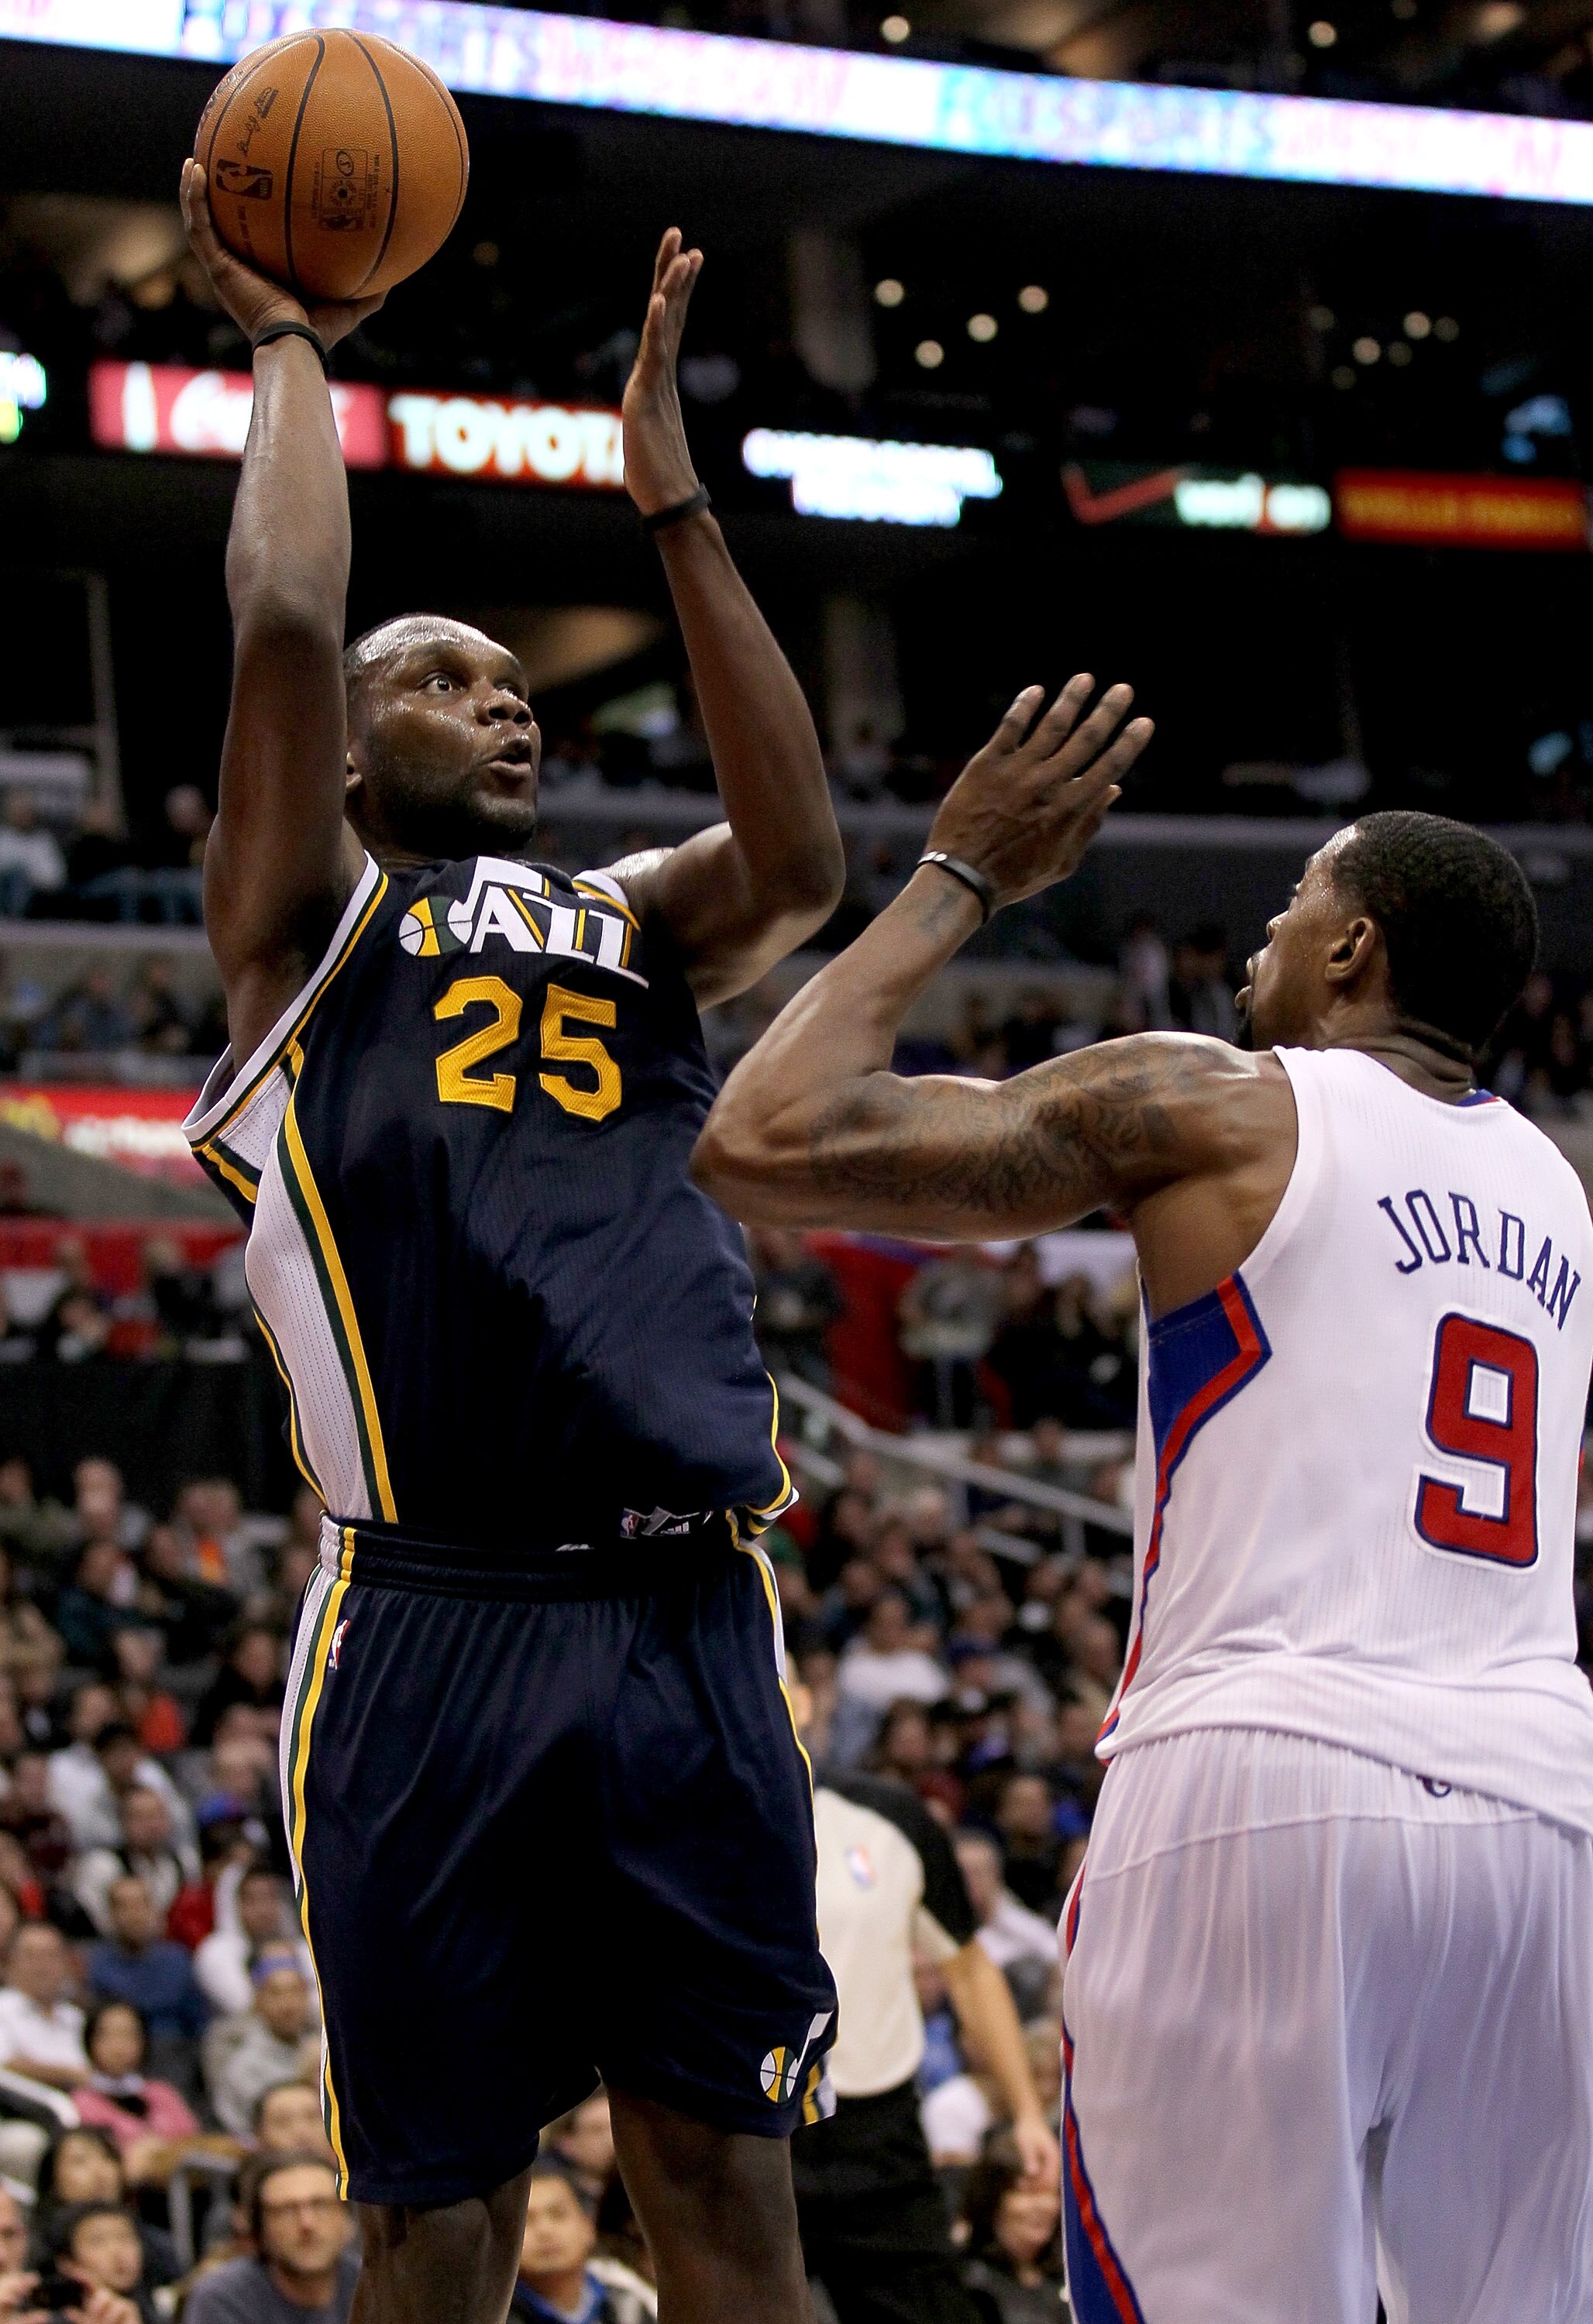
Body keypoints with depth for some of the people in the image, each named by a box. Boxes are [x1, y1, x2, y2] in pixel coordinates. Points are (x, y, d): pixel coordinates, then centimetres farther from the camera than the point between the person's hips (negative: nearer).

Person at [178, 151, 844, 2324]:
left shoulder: (630, 926, 23)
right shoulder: (310, 925, 11)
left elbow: (798, 858, 2)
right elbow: (284, 624, -4)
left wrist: (672, 491, 3)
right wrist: (292, 345, 11)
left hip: (688, 1629, 3)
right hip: (436, 1625, -3)